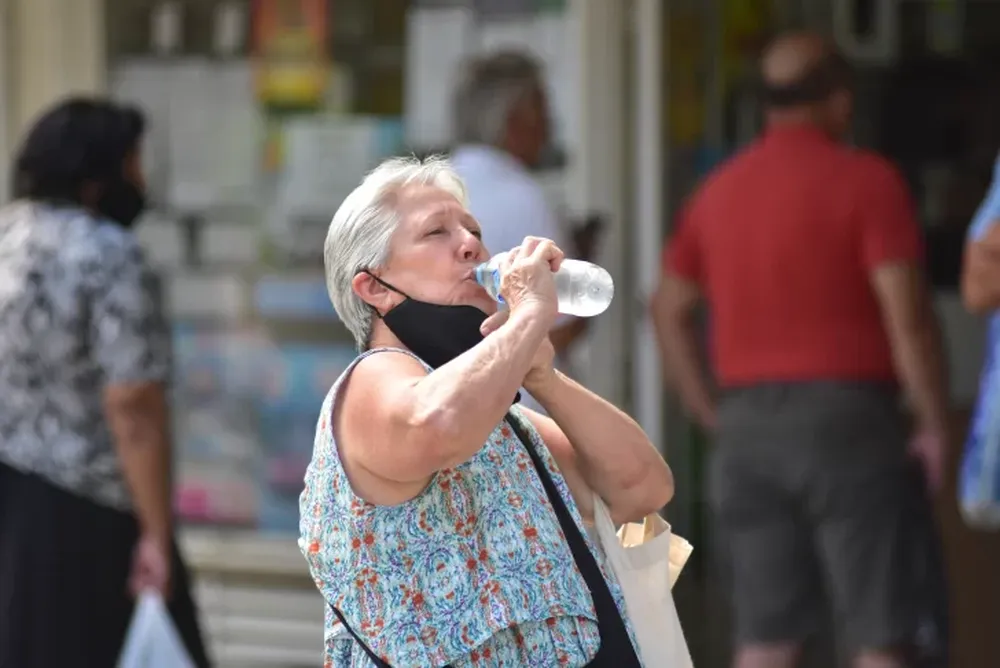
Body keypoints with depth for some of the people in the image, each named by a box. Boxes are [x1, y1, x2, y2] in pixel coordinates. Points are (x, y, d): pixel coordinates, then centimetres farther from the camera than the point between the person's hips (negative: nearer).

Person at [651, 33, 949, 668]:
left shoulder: (718, 191, 11)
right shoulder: (866, 181, -8)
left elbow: (670, 311, 15)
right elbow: (907, 314, -15)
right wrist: (935, 426, -6)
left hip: (749, 427, 6)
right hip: (846, 418, -6)